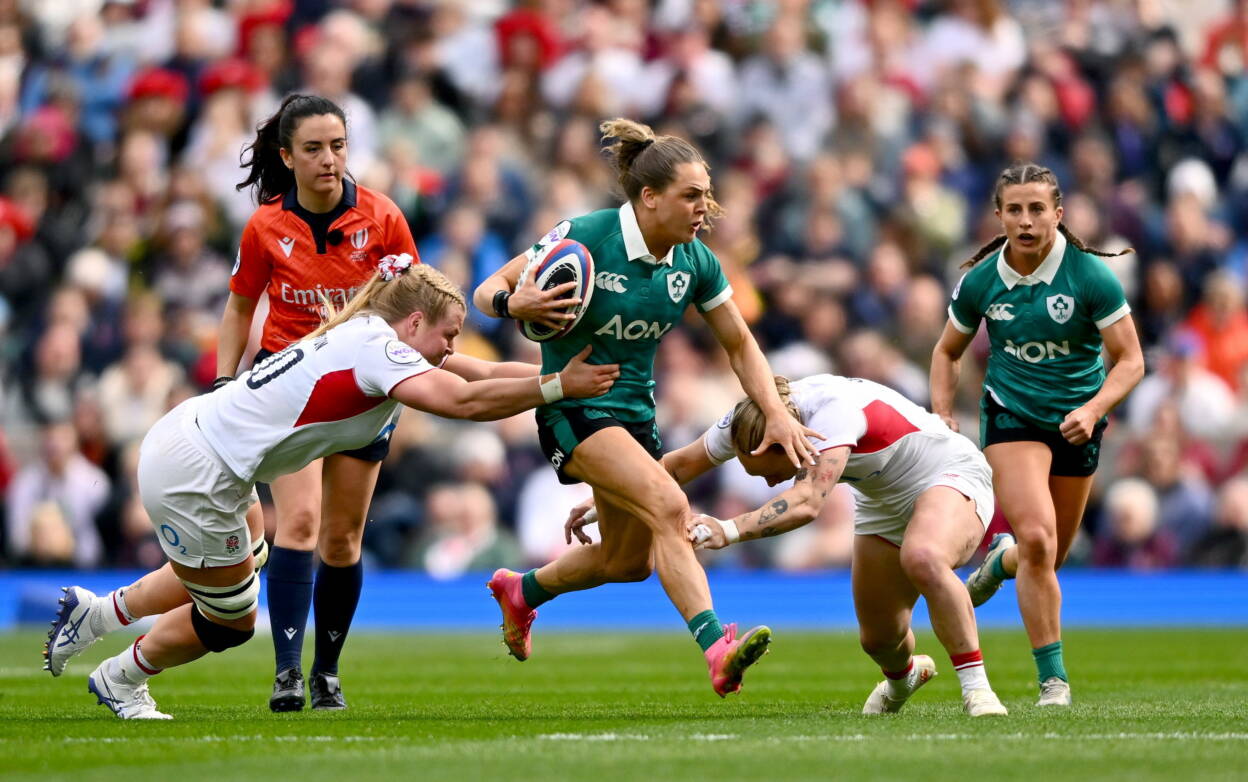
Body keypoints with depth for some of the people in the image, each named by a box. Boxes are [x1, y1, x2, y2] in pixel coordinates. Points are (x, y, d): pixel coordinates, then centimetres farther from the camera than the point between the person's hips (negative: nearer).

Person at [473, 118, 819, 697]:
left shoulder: (695, 262, -3)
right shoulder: (584, 236, -18)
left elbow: (740, 345, 8)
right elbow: (486, 293, -12)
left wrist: (776, 414, -4)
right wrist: (515, 304, -35)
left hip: (635, 410, 7)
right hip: (573, 409, -7)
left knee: (628, 562, 15)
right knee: (668, 505, -28)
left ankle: (522, 590, 42)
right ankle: (716, 648, -35)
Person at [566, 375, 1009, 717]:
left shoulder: (833, 410, -39)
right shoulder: (750, 419, -17)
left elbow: (808, 501, -54)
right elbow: (678, 466, 0)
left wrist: (730, 530, -64)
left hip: (949, 477, -8)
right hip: (884, 504, 8)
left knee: (923, 558, -40)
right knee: (879, 640, 10)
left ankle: (976, 686, -26)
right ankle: (903, 676, 49)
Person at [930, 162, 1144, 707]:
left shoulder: (1089, 275, -14)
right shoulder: (980, 282, -8)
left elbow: (1130, 360, -11)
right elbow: (948, 351, 9)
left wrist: (1093, 410, -28)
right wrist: (942, 413, -6)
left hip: (1076, 422, 1)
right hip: (1011, 415, -1)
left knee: (1050, 557, 10)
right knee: (1036, 539, -21)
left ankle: (1000, 561, 48)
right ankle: (1053, 677, -14)